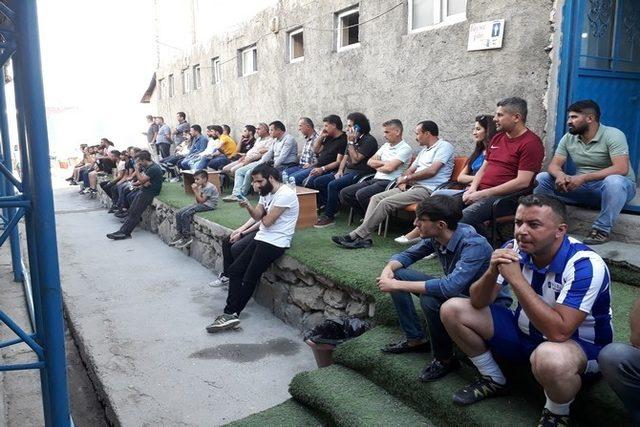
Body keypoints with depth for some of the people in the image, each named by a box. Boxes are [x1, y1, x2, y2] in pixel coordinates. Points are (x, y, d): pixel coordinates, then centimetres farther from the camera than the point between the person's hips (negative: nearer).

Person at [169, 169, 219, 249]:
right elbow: (198, 201, 9)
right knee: (178, 213, -2)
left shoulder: (209, 187, -16)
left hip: (208, 205, -10)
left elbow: (201, 200, -18)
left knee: (185, 214, -23)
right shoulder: (201, 187, 13)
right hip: (200, 204, 10)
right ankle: (180, 236, 5)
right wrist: (196, 190, -2)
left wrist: (195, 190, -16)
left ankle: (187, 237, -13)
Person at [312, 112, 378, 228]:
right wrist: (340, 171, 2)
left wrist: (350, 142, -13)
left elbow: (355, 160, -17)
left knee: (333, 185, -31)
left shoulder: (369, 140, -11)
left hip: (359, 173, -9)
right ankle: (330, 208, 3)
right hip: (347, 171, 10)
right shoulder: (353, 139, 18)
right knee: (318, 182, -1)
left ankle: (329, 217, -18)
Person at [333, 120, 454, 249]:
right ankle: (365, 237, -17)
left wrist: (406, 178, -6)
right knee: (376, 198, -8)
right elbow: (410, 170, 23)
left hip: (428, 190, -9)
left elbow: (432, 171, -15)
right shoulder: (424, 150, 27)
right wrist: (402, 179, -1)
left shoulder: (444, 146, -2)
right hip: (412, 186, 9)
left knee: (386, 202, -23)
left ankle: (357, 236, -20)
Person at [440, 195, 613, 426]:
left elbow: (558, 332, -37)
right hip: (524, 333, 6)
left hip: (580, 344, -5)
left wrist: (516, 279, -38)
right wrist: (492, 272, -30)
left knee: (549, 357, -42)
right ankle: (493, 380, 14)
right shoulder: (514, 250, -11)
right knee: (452, 309, -6)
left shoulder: (585, 265, -27)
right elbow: (478, 302, -9)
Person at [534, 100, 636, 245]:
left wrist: (583, 177, -34)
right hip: (582, 187, 5)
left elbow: (621, 169, -26)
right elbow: (554, 165, -1)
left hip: (619, 185, -4)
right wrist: (560, 175, -27)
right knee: (541, 178, -10)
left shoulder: (613, 135, -14)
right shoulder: (568, 138, 3)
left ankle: (602, 229, -24)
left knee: (614, 181, -41)